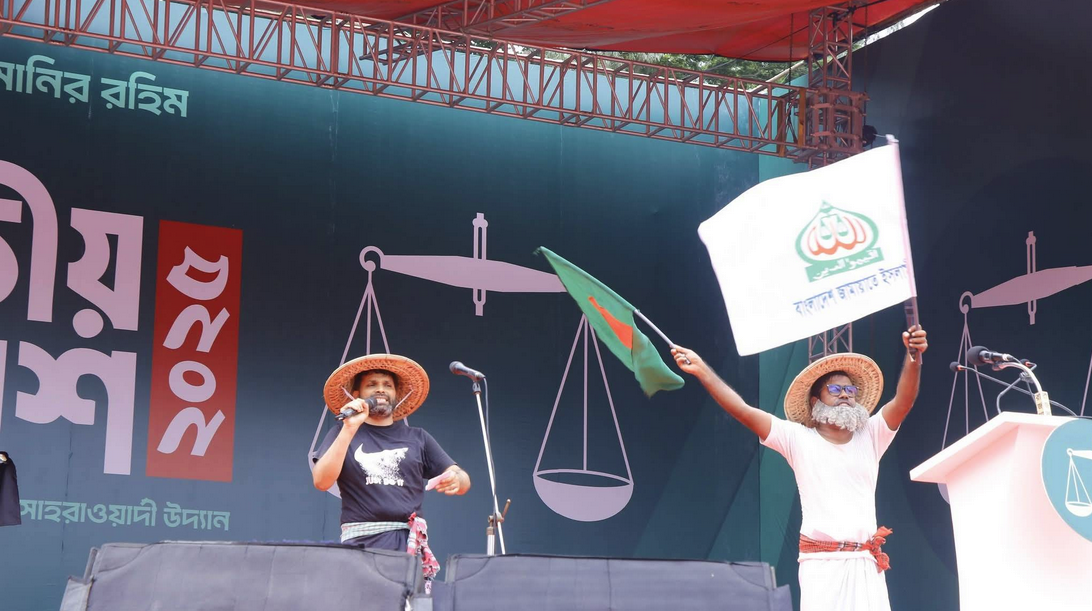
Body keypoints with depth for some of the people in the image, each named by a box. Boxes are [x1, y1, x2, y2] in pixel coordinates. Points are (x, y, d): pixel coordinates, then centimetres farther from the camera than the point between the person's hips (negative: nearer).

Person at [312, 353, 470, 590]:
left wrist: (455, 480, -13)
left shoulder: (417, 438, 17)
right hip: (361, 542, -1)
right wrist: (349, 429, -10)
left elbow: (463, 481, 12)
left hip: (409, 543, 1)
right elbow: (322, 481, -4)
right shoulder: (342, 434, 12)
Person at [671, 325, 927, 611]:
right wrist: (702, 370, -6)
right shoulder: (798, 439, 7)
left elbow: (903, 402, -3)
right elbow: (743, 411, 1)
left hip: (865, 563, 2)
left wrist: (913, 358, -21)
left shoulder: (870, 437, 12)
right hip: (821, 564, -2)